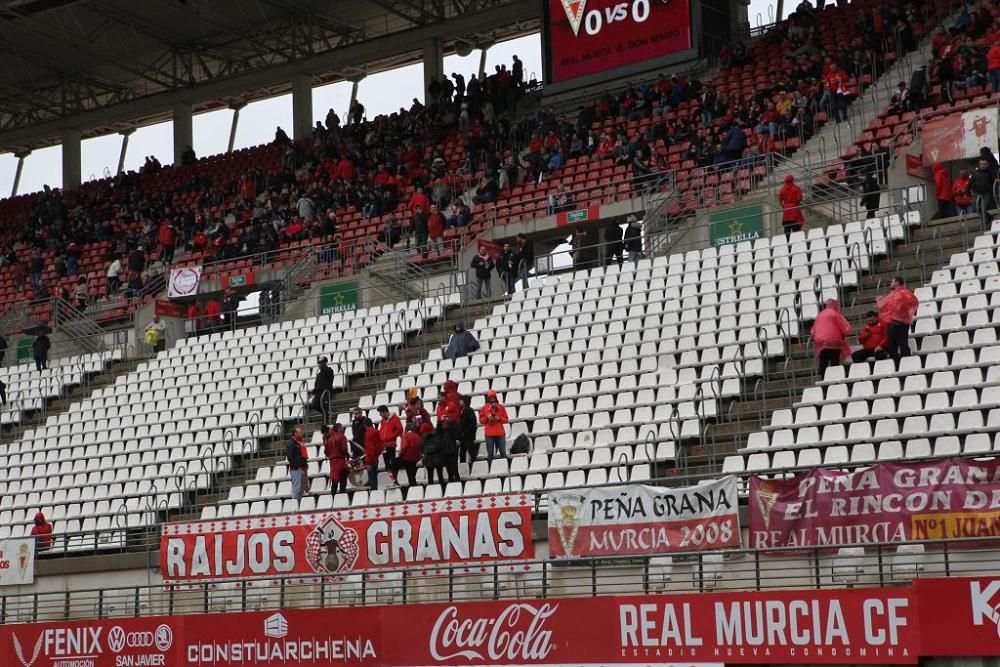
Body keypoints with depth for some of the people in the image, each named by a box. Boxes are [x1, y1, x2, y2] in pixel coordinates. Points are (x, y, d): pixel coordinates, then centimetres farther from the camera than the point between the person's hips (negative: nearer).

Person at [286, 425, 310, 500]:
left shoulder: (301, 442, 18)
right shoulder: (291, 443, -8)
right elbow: (290, 457, -15)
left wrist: (305, 466, 14)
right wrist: (297, 466, -18)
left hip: (303, 469, 9)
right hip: (296, 469, -9)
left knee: (302, 489, 11)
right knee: (297, 488, -10)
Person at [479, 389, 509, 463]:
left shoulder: (501, 407, 8)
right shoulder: (484, 408, 8)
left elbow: (506, 419, 8)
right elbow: (481, 420, 7)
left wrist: (499, 418, -9)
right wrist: (487, 418, -11)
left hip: (500, 432, 0)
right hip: (489, 433, 0)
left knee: (503, 452, -1)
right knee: (490, 453, -1)